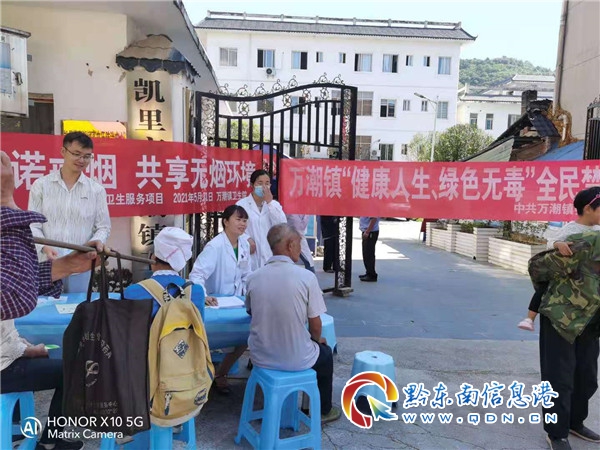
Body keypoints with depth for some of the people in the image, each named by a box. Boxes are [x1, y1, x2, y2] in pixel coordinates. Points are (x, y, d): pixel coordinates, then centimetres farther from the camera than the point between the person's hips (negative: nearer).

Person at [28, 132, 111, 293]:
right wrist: (44, 247, -16)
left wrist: (98, 240, -16)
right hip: (46, 264, 0)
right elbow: (33, 224, 2)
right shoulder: (41, 185, 4)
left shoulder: (97, 190, 5)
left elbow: (103, 226, 6)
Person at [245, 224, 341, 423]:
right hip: (296, 359, -3)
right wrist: (317, 339, 13)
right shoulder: (306, 277, -18)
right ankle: (322, 411, 45)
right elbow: (315, 324, -11)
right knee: (325, 353, 30)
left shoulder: (253, 278, -8)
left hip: (260, 357, 4)